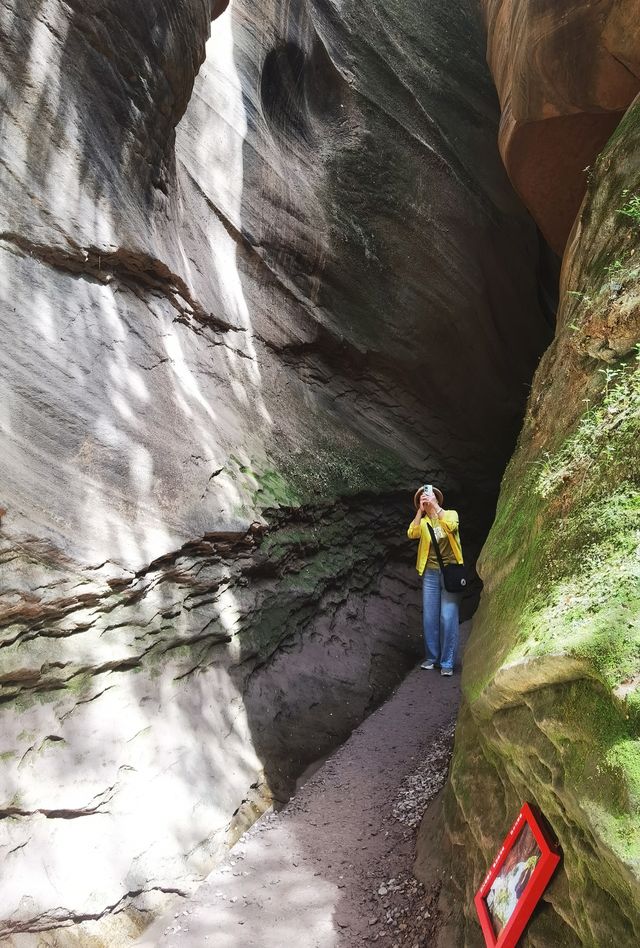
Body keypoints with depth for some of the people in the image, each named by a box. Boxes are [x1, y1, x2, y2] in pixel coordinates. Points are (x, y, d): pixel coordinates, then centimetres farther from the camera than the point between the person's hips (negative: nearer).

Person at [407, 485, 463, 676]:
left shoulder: (450, 514, 3)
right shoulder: (423, 522, 9)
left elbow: (451, 526, -20)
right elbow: (411, 534, -12)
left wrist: (436, 506, -17)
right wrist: (420, 510, -13)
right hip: (430, 573, 3)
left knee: (448, 618, -6)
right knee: (429, 617, 4)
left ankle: (447, 662, 2)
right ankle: (431, 657, 18)